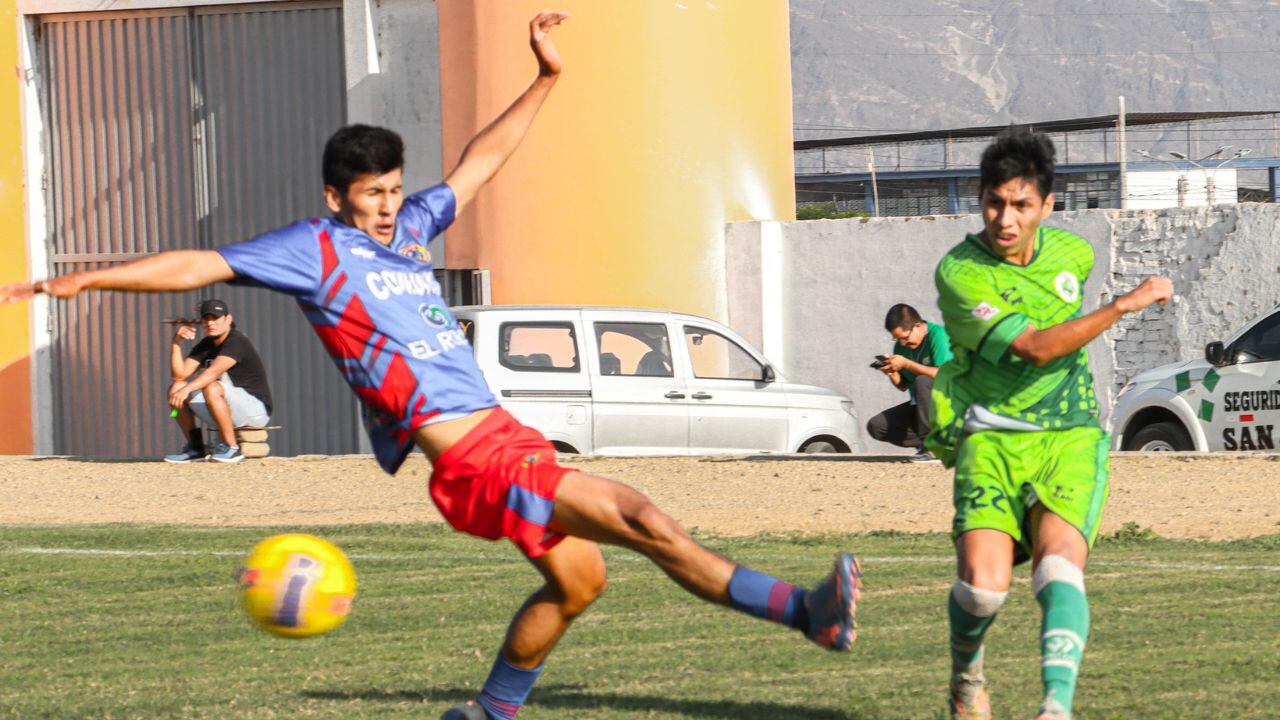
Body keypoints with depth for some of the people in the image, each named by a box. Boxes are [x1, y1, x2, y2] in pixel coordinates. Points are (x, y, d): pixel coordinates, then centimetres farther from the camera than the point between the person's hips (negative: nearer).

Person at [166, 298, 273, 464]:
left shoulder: (237, 342, -16)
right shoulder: (206, 345, 10)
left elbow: (214, 371, -33)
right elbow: (179, 374, 0)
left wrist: (187, 389, -45)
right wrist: (176, 342, -10)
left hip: (257, 411, -8)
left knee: (211, 388, -35)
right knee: (175, 389, 0)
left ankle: (231, 448, -27)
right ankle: (195, 448, 2)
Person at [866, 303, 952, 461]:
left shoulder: (938, 335, -16)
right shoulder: (901, 346, 6)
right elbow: (904, 386, 13)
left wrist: (906, 364, -24)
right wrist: (892, 374, -10)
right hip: (918, 406, 8)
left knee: (922, 381, -36)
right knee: (875, 426, -5)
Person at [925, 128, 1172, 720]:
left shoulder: (1072, 253, 6)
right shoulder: (958, 274, -12)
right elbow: (1035, 347, -19)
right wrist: (1129, 302, -14)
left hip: (1069, 436, 3)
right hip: (991, 441, -3)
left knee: (1059, 565, -23)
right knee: (983, 583, -18)